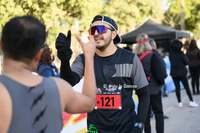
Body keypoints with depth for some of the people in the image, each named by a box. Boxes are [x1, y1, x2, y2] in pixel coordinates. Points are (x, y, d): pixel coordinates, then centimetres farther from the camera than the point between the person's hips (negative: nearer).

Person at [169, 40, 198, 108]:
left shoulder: (170, 54, -3)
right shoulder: (181, 53, -16)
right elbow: (187, 62, -7)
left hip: (173, 73, 3)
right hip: (181, 72, -3)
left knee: (177, 88, 8)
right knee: (186, 87, 8)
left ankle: (179, 103, 9)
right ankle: (191, 101, 12)